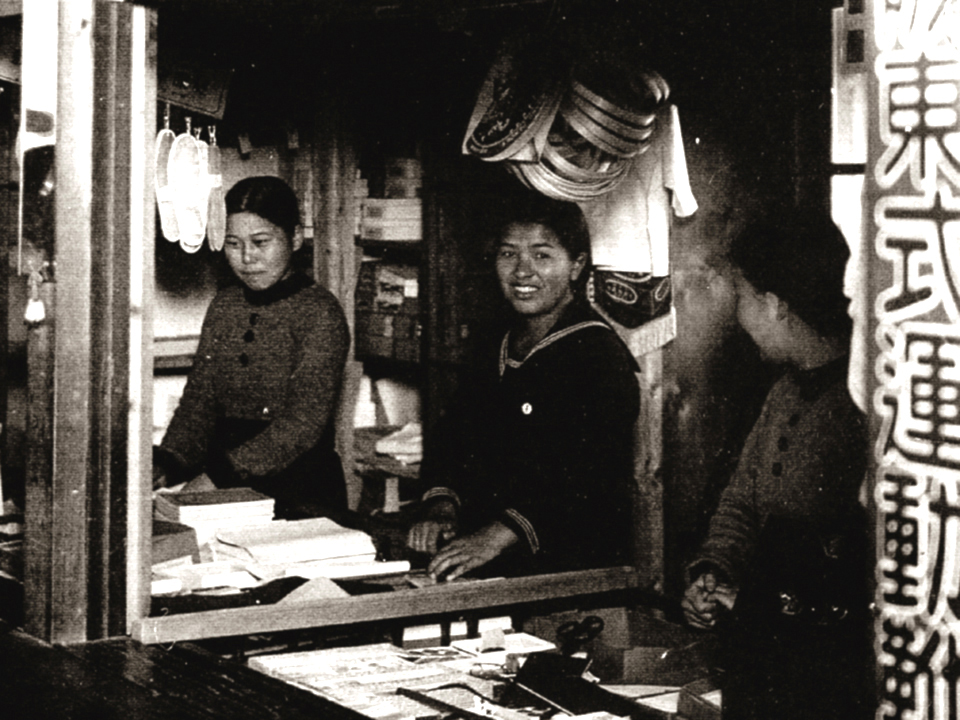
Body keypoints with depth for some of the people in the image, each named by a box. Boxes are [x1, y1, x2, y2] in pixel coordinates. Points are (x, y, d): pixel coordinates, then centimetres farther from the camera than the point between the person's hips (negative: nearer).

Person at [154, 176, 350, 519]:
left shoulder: (319, 312, -7)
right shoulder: (224, 306, 12)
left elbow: (304, 423, -15)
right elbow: (199, 401, 8)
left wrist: (231, 466, -27)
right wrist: (170, 463, -11)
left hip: (302, 495, -6)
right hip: (228, 491, 6)